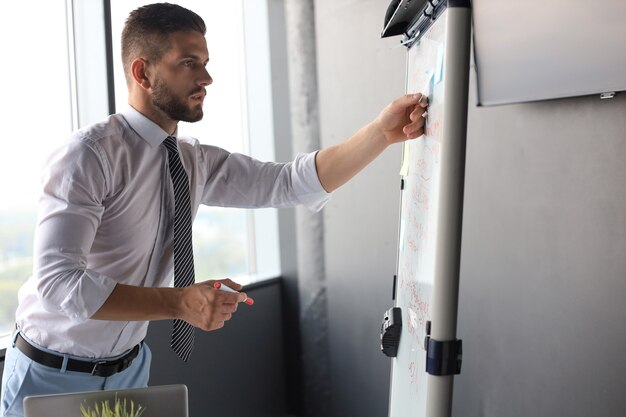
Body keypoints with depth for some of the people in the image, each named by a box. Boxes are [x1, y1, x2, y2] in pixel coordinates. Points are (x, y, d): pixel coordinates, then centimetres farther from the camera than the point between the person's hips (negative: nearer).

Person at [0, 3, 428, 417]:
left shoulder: (196, 163, -3)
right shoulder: (89, 155, -23)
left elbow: (294, 182, -8)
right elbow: (58, 281, -30)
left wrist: (383, 132, -17)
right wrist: (181, 303, -35)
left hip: (128, 369, 6)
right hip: (53, 375, -5)